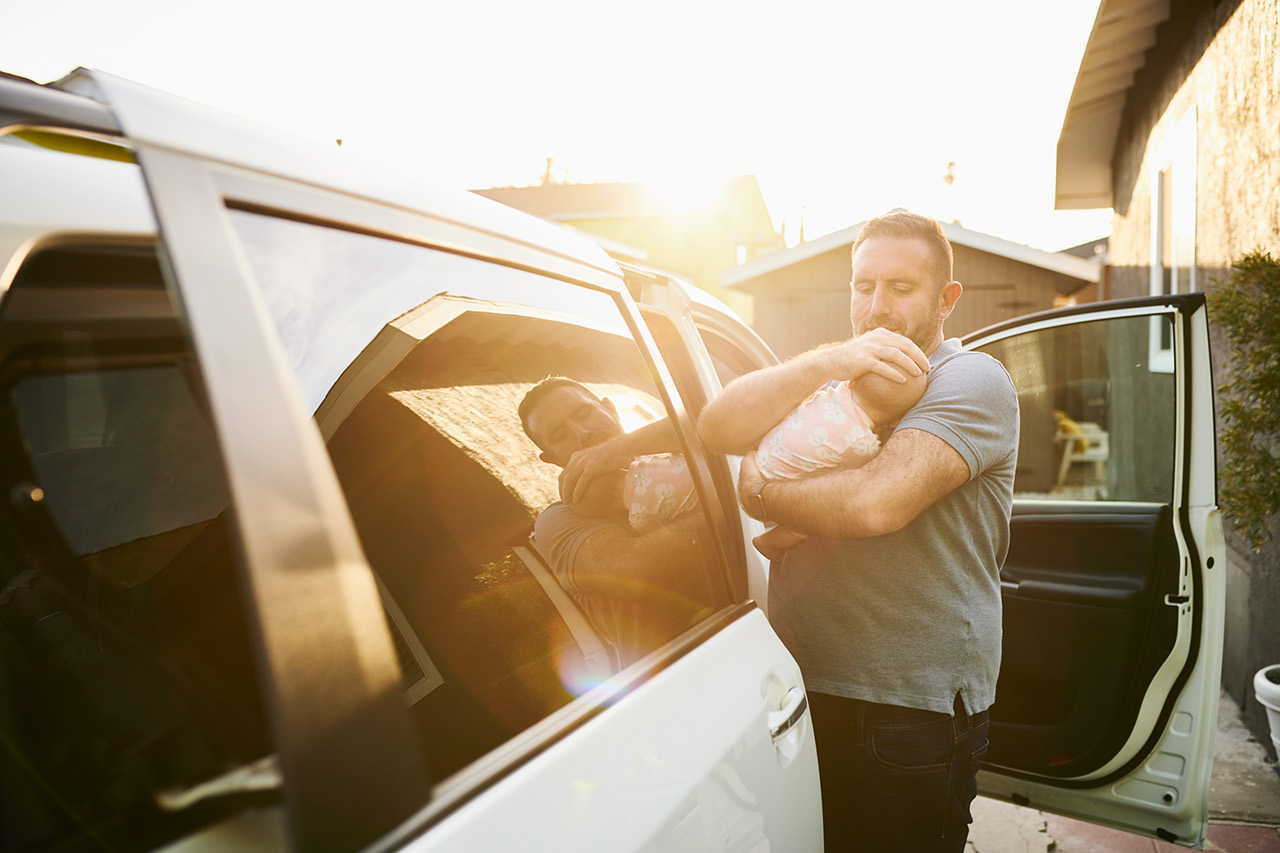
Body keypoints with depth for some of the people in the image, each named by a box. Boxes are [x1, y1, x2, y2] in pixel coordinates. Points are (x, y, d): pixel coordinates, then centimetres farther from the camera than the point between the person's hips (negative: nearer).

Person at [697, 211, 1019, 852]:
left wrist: (757, 493, -8)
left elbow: (875, 504, -25)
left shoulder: (973, 380, -8)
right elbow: (716, 429, -5)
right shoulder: (828, 377, 13)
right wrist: (829, 361, -18)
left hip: (912, 709, -6)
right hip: (799, 685, 6)